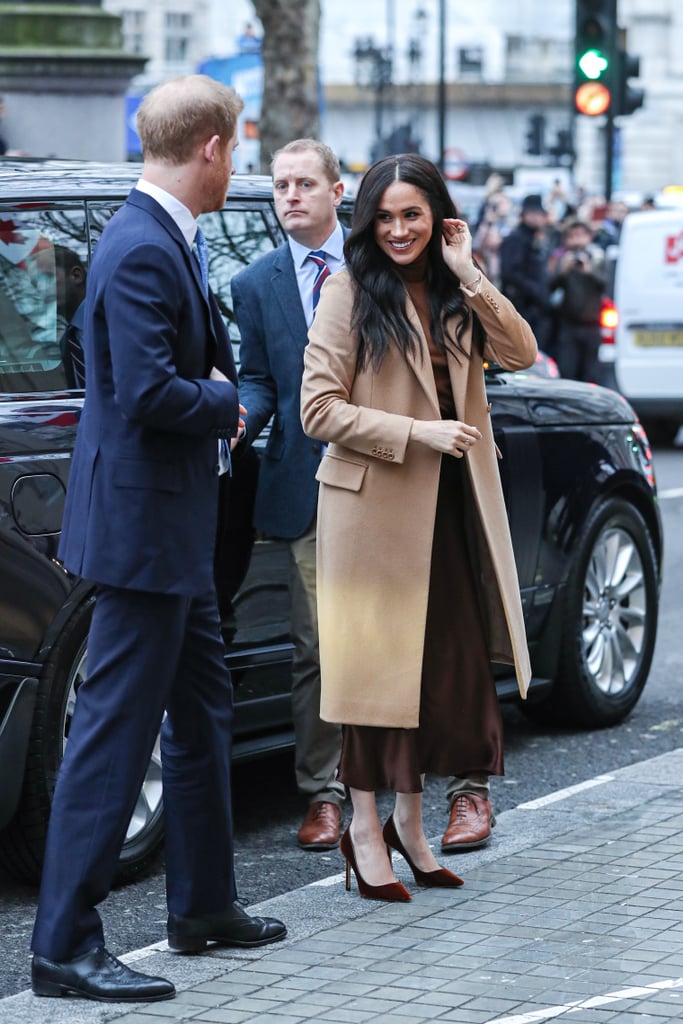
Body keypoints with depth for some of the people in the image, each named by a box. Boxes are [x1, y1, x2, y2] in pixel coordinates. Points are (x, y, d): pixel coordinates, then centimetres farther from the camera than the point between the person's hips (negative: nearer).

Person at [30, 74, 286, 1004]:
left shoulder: (167, 241, 13)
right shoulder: (142, 251, -20)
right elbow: (149, 392, -27)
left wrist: (220, 388, 3)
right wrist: (227, 406, -10)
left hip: (174, 529, 11)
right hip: (142, 524, -11)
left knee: (201, 714, 20)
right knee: (114, 729, -8)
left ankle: (205, 907, 32)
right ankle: (65, 945, -3)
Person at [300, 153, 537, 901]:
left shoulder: (454, 294, 11)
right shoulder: (351, 291, -6)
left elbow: (520, 353, -5)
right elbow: (319, 409, -12)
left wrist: (468, 276, -11)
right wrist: (418, 433, -17)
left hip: (450, 506, 6)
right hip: (376, 503, -5)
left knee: (445, 664, 8)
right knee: (378, 662, 0)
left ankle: (409, 820, 21)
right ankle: (365, 830, 10)